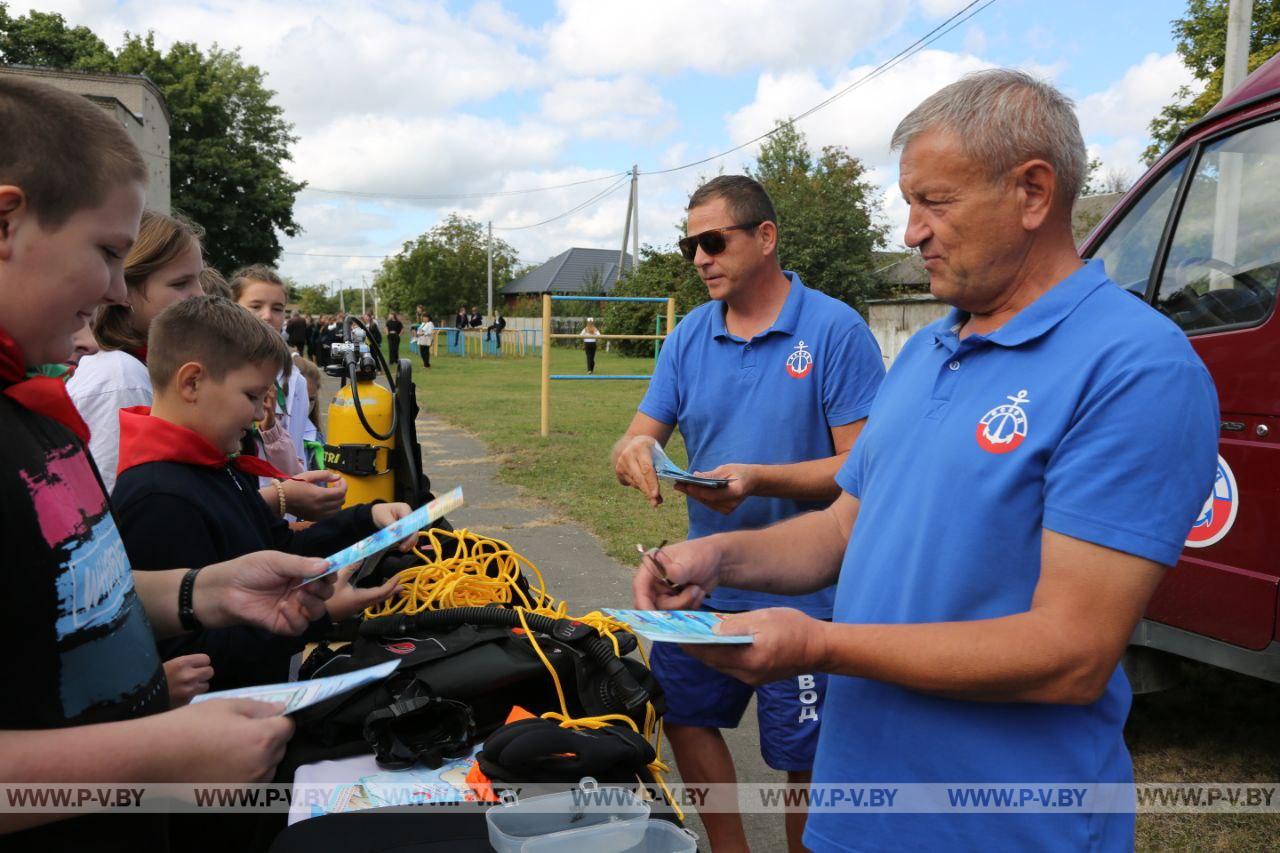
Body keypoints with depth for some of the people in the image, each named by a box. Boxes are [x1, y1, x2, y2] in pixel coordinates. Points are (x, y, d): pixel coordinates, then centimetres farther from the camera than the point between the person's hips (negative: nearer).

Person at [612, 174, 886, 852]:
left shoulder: (835, 330, -13)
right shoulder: (690, 334, 3)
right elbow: (638, 440, 4)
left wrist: (759, 479, -28)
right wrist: (633, 452, -20)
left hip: (802, 594, -5)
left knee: (802, 758, 11)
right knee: (684, 718, 19)